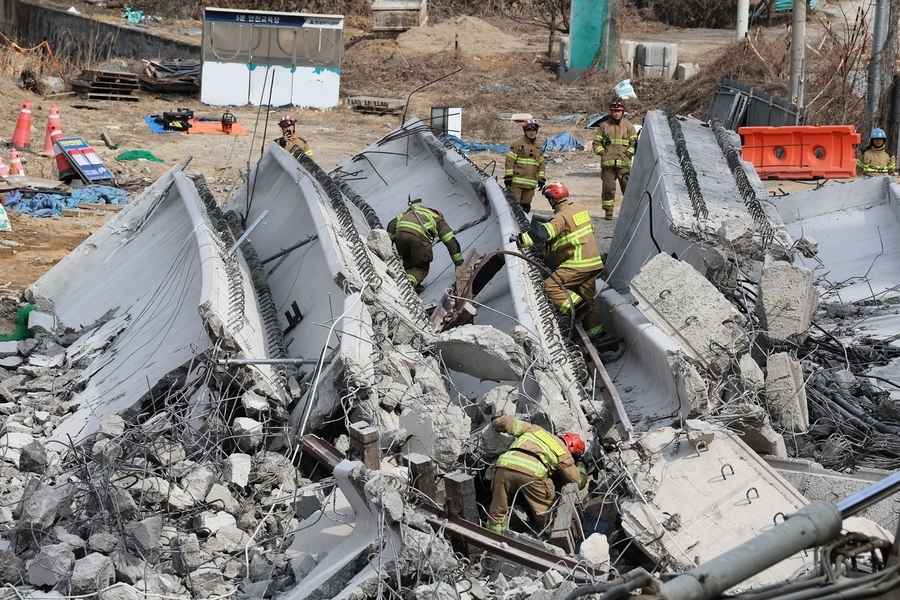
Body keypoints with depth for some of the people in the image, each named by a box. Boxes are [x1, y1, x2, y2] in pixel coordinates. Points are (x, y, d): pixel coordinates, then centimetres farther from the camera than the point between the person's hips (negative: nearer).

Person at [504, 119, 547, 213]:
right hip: (516, 182, -6)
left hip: (531, 184, 6)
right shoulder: (517, 145, -3)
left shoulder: (538, 148, 17)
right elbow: (509, 161, -6)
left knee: (526, 206, 9)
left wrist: (541, 179, 16)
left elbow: (541, 164, 23)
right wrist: (508, 176, -11)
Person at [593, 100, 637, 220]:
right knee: (608, 188, -1)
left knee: (628, 187, -4)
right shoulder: (604, 126, 9)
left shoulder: (628, 126, 8)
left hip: (624, 163, -1)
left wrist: (628, 154, -3)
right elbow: (596, 142, 12)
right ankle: (608, 211, 6)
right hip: (607, 163, 1)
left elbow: (634, 142, 9)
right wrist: (602, 153, 0)